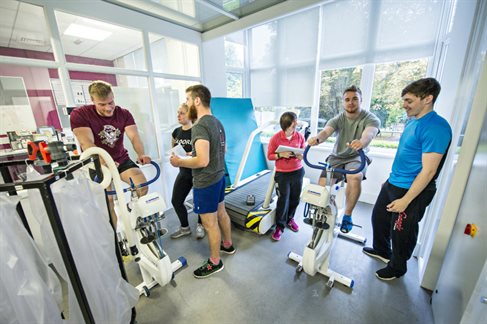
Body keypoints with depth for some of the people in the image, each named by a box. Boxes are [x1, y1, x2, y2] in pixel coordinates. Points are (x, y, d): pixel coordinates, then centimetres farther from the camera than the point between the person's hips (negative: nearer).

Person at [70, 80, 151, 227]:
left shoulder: (124, 114, -5)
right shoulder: (79, 114, -13)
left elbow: (134, 136, -18)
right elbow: (87, 143, -27)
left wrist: (141, 154, -39)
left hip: (122, 160, 2)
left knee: (142, 185, -12)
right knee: (107, 201, -10)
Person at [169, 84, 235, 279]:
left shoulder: (200, 126, -23)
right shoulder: (217, 122, 7)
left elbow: (202, 161, -30)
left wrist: (180, 162, -14)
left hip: (206, 182, -9)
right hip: (219, 176, 9)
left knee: (210, 224, 7)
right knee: (221, 213, 24)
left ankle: (215, 262, 28)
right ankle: (228, 245, 45)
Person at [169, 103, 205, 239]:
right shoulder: (176, 132, 5)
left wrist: (191, 154, -25)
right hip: (183, 172, 6)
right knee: (176, 201, 9)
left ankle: (200, 226, 36)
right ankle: (185, 228, 32)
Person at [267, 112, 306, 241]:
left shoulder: (300, 136, -2)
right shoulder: (276, 138, -12)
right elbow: (269, 156, -5)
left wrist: (301, 155, -12)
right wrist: (281, 154, -22)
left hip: (298, 172, 4)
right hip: (282, 174, -4)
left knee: (295, 199, 14)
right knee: (283, 201, 0)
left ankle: (289, 219, 40)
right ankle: (280, 226, 19)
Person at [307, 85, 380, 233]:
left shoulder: (371, 119, -9)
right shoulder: (338, 119, -5)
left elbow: (369, 133, -33)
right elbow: (326, 131, -25)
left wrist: (361, 143, -58)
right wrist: (317, 139, -50)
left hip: (357, 157, -2)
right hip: (337, 157, 2)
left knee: (355, 177, -34)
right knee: (322, 186, -14)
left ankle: (347, 215, -14)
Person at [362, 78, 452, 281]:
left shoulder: (436, 127, -21)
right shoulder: (412, 121, 7)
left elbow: (428, 170, -23)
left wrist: (405, 201, -22)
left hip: (412, 191, -9)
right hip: (393, 184, 9)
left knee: (401, 233, 10)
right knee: (379, 217, 22)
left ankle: (397, 267, 35)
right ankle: (381, 250, 45)